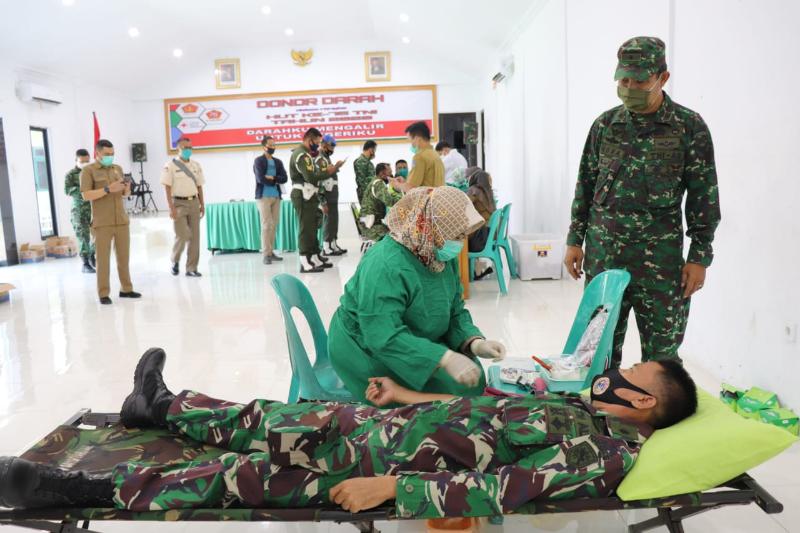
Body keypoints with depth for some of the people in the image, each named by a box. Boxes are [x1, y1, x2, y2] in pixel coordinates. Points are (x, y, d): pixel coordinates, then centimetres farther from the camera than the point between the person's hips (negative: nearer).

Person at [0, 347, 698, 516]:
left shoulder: (606, 450, -14)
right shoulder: (580, 402, 13)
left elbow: (500, 490, -25)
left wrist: (391, 488, -28)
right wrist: (408, 397, 20)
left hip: (400, 460, -7)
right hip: (394, 422, 7)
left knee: (251, 474, -9)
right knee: (273, 420, 12)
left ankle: (96, 490, 4)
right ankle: (163, 408, 35)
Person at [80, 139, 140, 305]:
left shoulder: (117, 168, 15)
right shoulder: (88, 170, -2)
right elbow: (86, 195, -11)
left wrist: (127, 188, -5)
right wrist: (108, 189, -21)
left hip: (122, 221, 5)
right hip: (102, 223, -5)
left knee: (123, 257, 8)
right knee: (103, 259, -2)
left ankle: (126, 289, 17)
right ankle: (103, 293, 3)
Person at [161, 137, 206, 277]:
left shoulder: (196, 165, 11)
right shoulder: (170, 165, -4)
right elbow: (167, 188, -7)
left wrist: (202, 204, 9)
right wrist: (171, 207, -14)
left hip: (193, 203, 5)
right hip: (179, 203, -5)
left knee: (195, 237, 3)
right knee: (183, 235, -11)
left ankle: (191, 268, 11)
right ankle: (175, 260, 17)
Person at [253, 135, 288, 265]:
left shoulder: (278, 162, 16)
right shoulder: (258, 160, 0)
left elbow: (284, 178, 3)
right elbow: (261, 178, -13)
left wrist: (272, 178, -11)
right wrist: (276, 181, -2)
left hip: (276, 196, 5)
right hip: (263, 196, -5)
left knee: (274, 225, 5)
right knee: (267, 225, -8)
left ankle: (271, 252, 11)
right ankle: (266, 254, -5)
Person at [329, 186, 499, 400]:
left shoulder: (443, 257, -5)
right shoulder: (385, 266, -32)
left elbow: (456, 312, 1)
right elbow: (384, 337, -37)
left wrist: (474, 342, -19)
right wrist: (445, 358, -43)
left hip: (416, 342, 8)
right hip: (369, 351, -8)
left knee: (472, 379, -2)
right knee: (456, 386, -14)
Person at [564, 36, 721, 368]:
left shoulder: (690, 127, -2)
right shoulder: (605, 124, 7)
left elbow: (703, 196, -1)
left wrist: (700, 257, -4)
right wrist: (575, 240, 7)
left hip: (659, 256, -2)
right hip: (602, 252, 3)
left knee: (662, 351, 6)